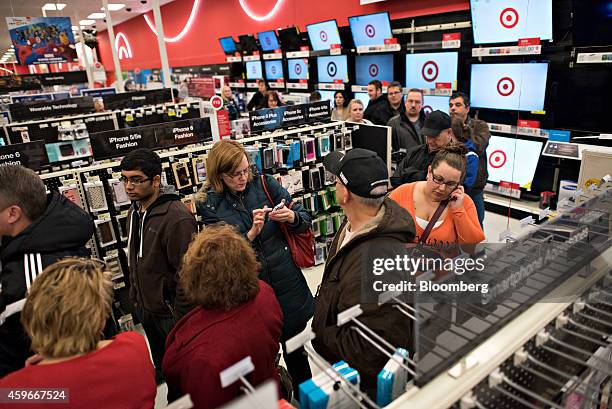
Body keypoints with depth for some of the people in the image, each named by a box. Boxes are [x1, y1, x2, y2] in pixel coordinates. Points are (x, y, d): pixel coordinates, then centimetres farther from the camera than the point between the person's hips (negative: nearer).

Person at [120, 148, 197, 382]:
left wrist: (180, 317, -19)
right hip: (146, 308, 8)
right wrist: (135, 296, 14)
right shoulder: (135, 211, 3)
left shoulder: (177, 218, -26)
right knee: (162, 366, 26)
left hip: (171, 312, -8)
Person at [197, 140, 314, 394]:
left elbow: (306, 221, 1)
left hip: (287, 282, 1)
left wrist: (291, 217, -21)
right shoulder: (209, 204, -7)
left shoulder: (264, 184, -5)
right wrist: (252, 233, -24)